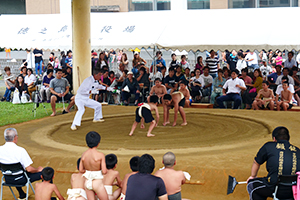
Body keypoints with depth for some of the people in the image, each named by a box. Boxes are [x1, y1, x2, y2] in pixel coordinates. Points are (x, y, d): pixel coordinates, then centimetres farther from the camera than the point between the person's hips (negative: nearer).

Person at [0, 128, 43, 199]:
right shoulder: (20, 150, -24)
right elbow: (29, 169, -21)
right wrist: (38, 169, 0)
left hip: (7, 180, 6)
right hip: (20, 180, -6)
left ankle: (22, 195, 54)